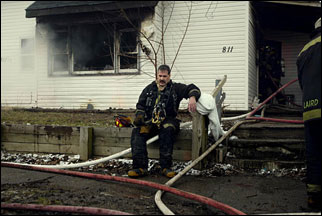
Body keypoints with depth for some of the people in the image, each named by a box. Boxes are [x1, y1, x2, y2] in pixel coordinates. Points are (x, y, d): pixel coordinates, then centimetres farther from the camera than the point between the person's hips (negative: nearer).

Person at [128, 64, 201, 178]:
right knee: (137, 131, -26)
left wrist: (192, 97, -22)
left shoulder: (175, 88, 12)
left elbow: (192, 88, 2)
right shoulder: (149, 88, 21)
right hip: (150, 121, 3)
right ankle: (140, 167, -28)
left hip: (167, 120, -3)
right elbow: (140, 105, 22)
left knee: (168, 129, -37)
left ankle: (166, 166, -32)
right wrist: (139, 116, 1)